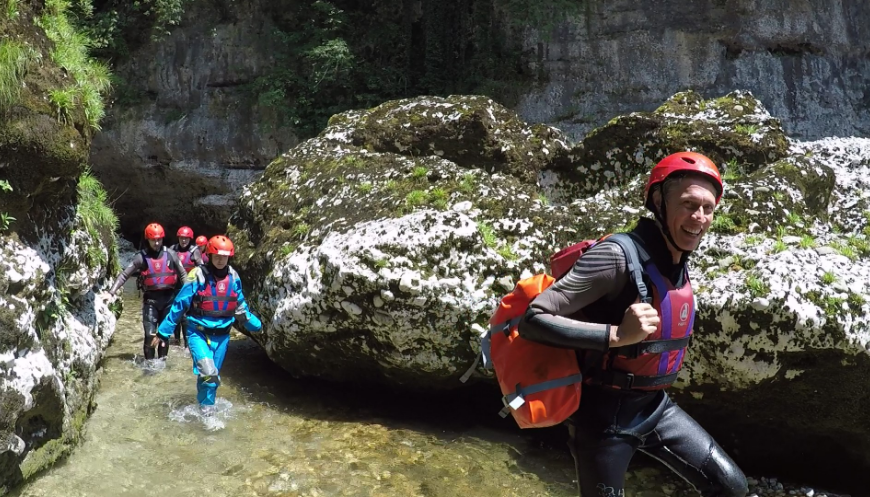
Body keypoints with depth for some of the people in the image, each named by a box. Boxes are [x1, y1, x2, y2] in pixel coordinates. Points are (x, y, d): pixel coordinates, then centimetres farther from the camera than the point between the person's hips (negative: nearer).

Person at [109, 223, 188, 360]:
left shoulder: (170, 254, 2)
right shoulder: (141, 257, -3)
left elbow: (183, 274, 9)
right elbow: (124, 275, -4)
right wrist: (111, 292, -13)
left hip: (168, 298, 2)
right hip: (151, 300, -2)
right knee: (150, 334, -8)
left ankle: (162, 361, 22)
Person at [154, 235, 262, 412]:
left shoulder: (233, 277, 0)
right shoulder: (198, 275, -14)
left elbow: (240, 306, 15)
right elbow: (179, 304, -8)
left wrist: (255, 324, 20)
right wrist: (163, 331, -5)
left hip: (221, 335, 4)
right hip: (199, 333, -4)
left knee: (213, 376, 13)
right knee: (208, 373, -20)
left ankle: (206, 408, 32)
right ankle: (207, 408, 3)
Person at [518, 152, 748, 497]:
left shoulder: (678, 264, 1)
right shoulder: (618, 257, -25)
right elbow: (533, 320, -30)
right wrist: (617, 334, -36)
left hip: (655, 407, 7)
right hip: (605, 414, -7)